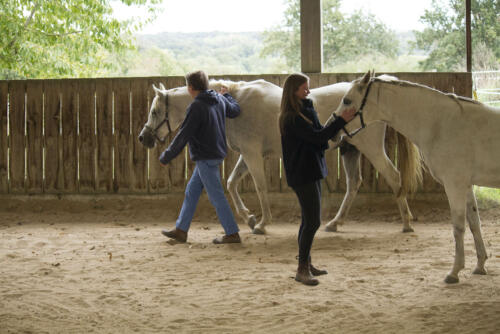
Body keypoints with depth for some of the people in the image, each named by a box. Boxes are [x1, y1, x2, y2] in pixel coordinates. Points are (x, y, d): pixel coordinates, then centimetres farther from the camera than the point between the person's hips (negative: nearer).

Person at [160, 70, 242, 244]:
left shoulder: (196, 107, -20)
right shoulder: (219, 100, 5)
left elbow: (182, 137, -18)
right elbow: (235, 110, 26)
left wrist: (165, 157, -9)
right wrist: (226, 95, 43)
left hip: (205, 158, -10)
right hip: (217, 153, 10)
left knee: (216, 196, -3)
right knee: (191, 191, 16)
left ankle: (232, 234, 2)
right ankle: (180, 230, 22)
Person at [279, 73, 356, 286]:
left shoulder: (305, 112, 13)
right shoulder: (293, 118, -18)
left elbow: (318, 136, 13)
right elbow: (317, 137, -23)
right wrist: (342, 121, -21)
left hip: (310, 171, 10)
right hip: (303, 174, -10)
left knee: (309, 221, 16)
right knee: (312, 222, -11)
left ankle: (306, 264, 26)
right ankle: (302, 270, -6)